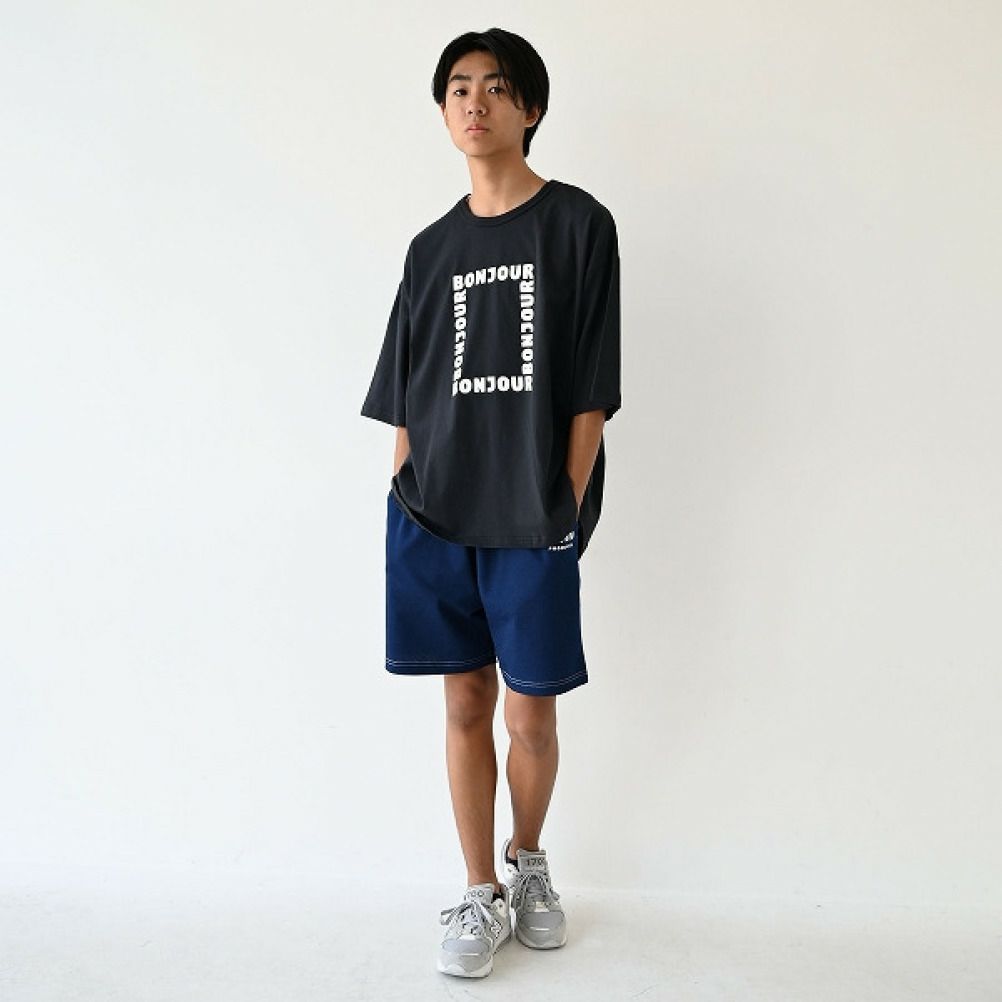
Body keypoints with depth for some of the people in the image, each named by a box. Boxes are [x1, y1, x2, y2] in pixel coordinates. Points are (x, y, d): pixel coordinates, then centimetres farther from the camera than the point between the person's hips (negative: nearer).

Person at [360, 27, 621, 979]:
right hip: (432, 516, 3)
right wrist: (407, 498, 4)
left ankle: (528, 863, 34)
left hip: (532, 524, -3)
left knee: (531, 716, 5)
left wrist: (567, 509, -9)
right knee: (466, 704, 9)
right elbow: (405, 399, 12)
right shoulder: (433, 247, 12)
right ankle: (481, 894, 25)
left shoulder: (579, 224, 0)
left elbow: (590, 392, -5)